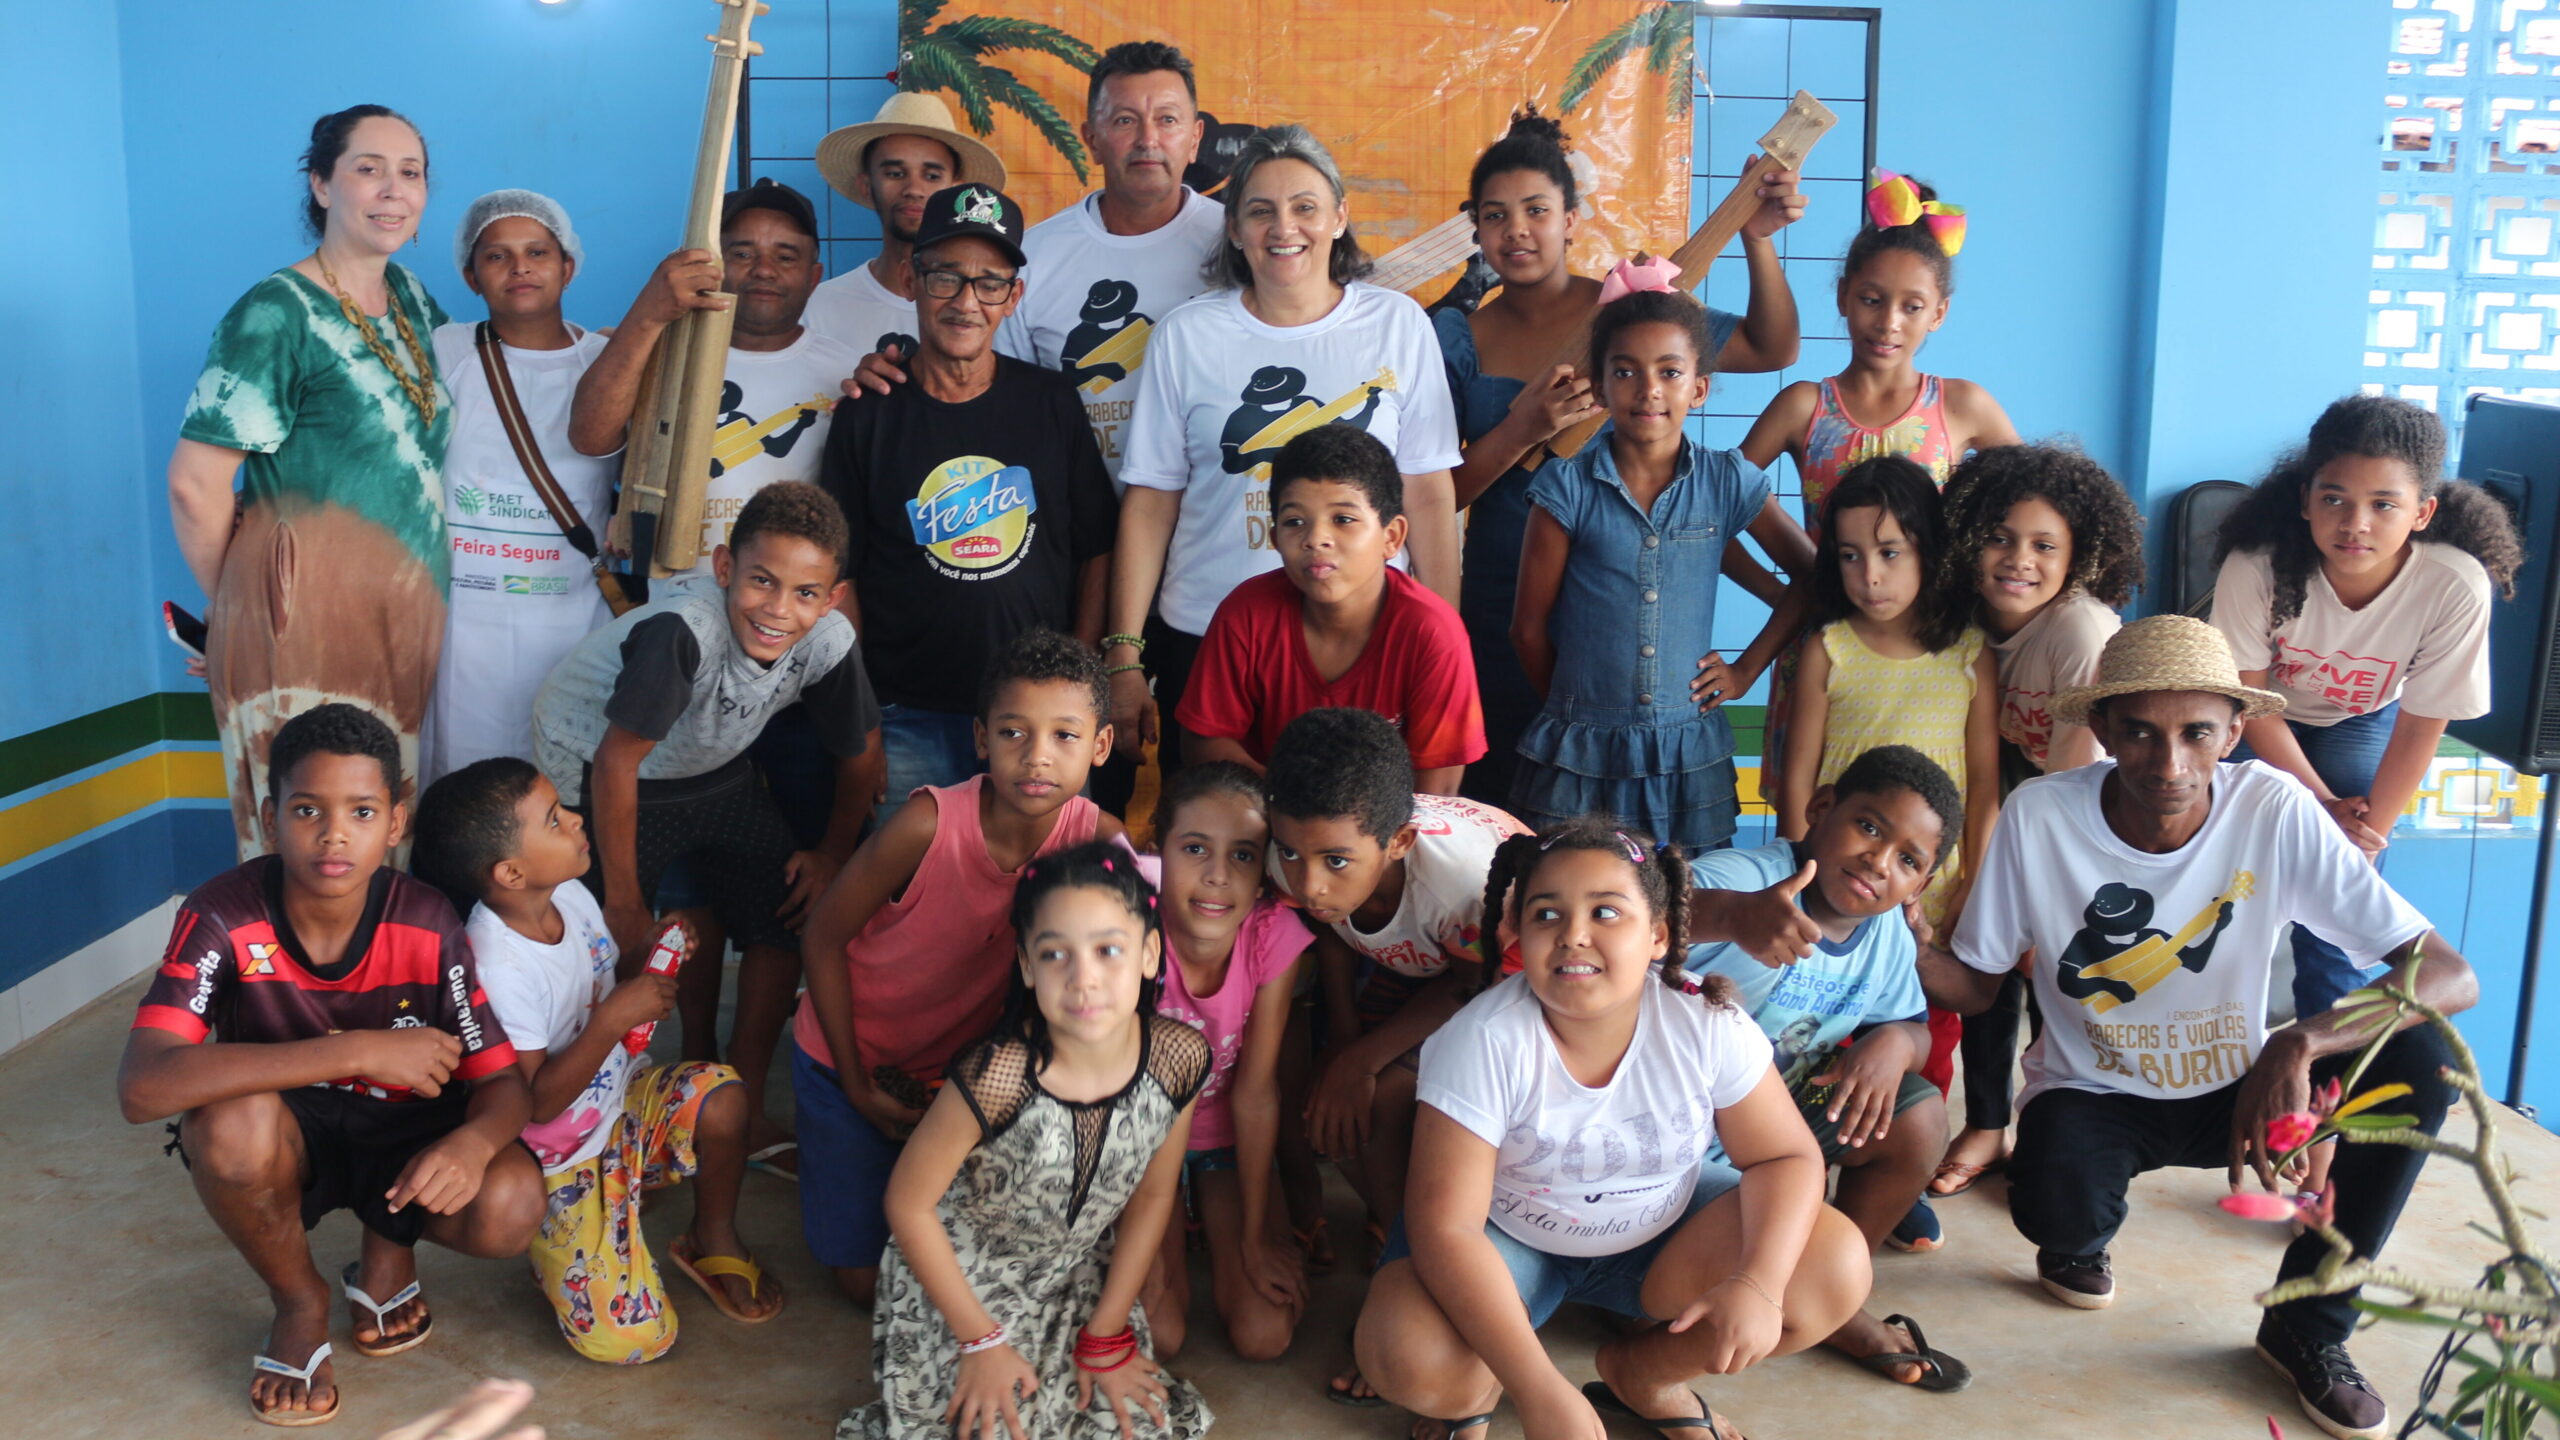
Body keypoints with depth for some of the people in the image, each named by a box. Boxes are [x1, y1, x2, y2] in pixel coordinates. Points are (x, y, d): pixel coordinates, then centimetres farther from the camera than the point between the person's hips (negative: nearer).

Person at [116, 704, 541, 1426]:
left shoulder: (428, 927, -19)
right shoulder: (223, 918, -24)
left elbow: (503, 1083, -14)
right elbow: (142, 1087, -38)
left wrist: (472, 1141, -41)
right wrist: (359, 1051, -42)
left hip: (399, 1135, 1)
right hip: (282, 1142, 0)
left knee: (508, 1207, -29)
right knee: (235, 1116, -36)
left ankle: (390, 1248, 10)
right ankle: (299, 1301, -4)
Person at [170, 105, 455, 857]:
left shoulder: (409, 296, 10)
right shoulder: (277, 315, -12)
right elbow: (195, 483, -13)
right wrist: (232, 600, -2)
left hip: (407, 614, 7)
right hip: (307, 622, -7)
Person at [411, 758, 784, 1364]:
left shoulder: (570, 895, -6)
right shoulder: (496, 967, -28)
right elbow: (537, 1103, -25)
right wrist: (612, 1020, -33)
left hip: (621, 1099, 7)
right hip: (564, 1159, -7)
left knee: (719, 1093, -26)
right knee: (631, 1339, -17)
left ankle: (713, 1240, 2)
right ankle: (550, 1246, 15)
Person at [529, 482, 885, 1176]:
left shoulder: (830, 641, -23)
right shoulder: (683, 632, -39)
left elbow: (861, 752, -4)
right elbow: (618, 761, -30)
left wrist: (833, 852, 6)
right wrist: (624, 901, -22)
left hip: (714, 768, 5)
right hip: (596, 763, -5)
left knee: (788, 916, -1)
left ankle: (745, 1112, 15)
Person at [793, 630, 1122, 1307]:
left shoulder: (1098, 839, -23)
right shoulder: (930, 824, -31)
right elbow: (823, 937, -17)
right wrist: (857, 1084, -11)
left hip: (962, 1060, 2)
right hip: (851, 1053, -2)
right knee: (867, 1283, 6)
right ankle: (823, 1144, 31)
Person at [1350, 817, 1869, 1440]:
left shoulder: (1709, 1027, -20)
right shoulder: (1484, 1043, -28)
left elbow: (1786, 1157, -9)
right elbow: (1445, 1227, -28)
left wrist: (1759, 1283, -29)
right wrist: (1539, 1390, -36)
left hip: (1663, 1232, 3)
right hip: (1507, 1239, -3)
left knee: (1835, 1267, -18)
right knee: (1407, 1357, -32)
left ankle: (1640, 1370, 5)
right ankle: (1480, 1386, 8)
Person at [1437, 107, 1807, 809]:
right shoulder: (1456, 336, 4)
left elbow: (1773, 349, 11)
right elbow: (1436, 494, -1)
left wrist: (1756, 239, -3)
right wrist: (1521, 432, -17)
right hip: (1500, 612, 1)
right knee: (1496, 814, 4)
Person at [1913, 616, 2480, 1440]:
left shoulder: (2276, 811, -20)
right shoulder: (2038, 817, -19)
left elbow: (2451, 975, -22)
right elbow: (1975, 986, -9)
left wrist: (2297, 1046, -40)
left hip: (2233, 1091, 2)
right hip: (2088, 1095, -1)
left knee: (2419, 1059, -23)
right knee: (2056, 1212, -34)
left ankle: (2309, 1324, -4)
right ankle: (2080, 1242, 9)